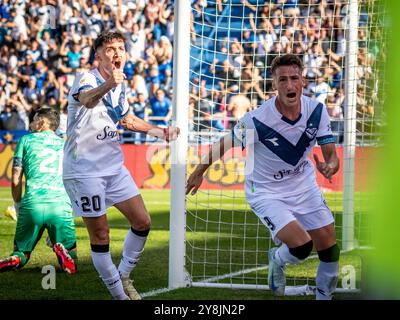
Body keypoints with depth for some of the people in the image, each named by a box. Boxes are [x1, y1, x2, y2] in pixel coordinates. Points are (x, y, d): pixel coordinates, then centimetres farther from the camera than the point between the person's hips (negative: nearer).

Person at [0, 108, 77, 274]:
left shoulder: (26, 140, 14)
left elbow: (15, 180, 8)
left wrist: (18, 205, 21)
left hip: (32, 204, -1)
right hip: (61, 205, 1)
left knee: (21, 252, 15)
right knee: (71, 264, 9)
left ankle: (16, 259, -20)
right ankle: (62, 250, -25)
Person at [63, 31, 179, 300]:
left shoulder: (120, 86, 6)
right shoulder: (86, 80, -18)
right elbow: (88, 99, -45)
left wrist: (160, 131, 17)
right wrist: (107, 86, -67)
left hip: (114, 166, 7)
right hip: (84, 169, -7)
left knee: (142, 222, 5)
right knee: (100, 236, -3)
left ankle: (123, 276, 24)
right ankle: (119, 294, 9)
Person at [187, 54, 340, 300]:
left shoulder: (317, 110, -16)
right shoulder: (256, 120, -27)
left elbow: (331, 154, -10)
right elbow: (225, 144, -10)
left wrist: (330, 166, -35)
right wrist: (199, 172, 2)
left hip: (304, 185, 5)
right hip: (266, 192, -4)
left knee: (330, 250, 5)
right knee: (301, 246, -22)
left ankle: (325, 296, 32)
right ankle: (278, 260, 15)